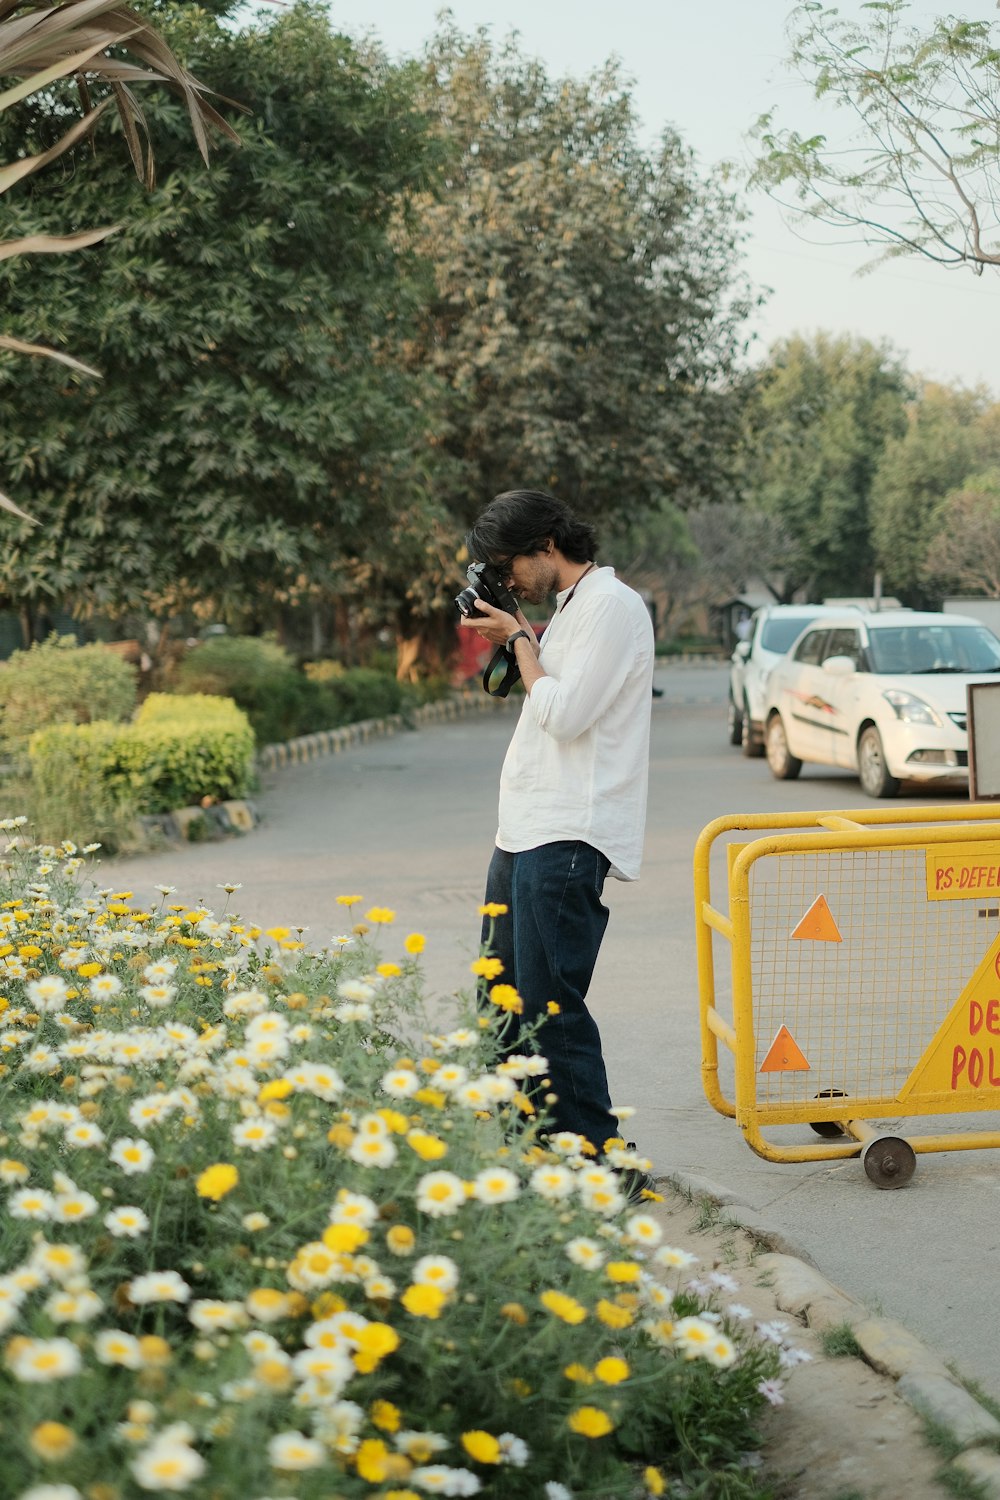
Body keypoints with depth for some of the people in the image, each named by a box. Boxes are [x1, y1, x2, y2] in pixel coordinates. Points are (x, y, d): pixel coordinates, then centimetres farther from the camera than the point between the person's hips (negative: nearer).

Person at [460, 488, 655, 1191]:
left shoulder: (613, 606, -10)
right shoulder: (571, 608, 20)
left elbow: (565, 714, -18)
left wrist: (521, 638, -5)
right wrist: (514, 642, 13)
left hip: (567, 841, -10)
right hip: (525, 834, 10)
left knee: (549, 1007, -11)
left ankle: (603, 1162, -5)